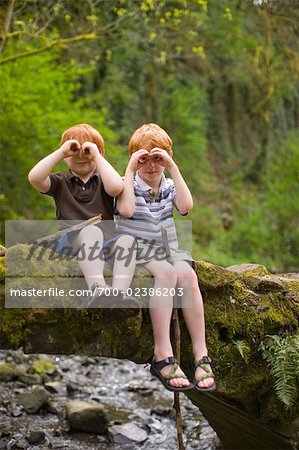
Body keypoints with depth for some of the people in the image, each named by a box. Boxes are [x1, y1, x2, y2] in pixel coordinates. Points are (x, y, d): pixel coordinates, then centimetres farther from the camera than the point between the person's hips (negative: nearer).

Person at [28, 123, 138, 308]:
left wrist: (97, 156, -3)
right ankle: (97, 290, -58)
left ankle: (119, 293, -53)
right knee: (92, 230, -36)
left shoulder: (103, 181, 17)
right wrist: (61, 152, 0)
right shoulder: (61, 182, 18)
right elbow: (34, 178, -4)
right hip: (70, 239, -2)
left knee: (127, 238, -31)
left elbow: (115, 187, -10)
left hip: (105, 242, 2)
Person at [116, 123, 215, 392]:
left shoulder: (170, 186, 10)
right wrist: (130, 170, -16)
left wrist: (173, 168, -12)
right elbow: (127, 210, -22)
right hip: (136, 251, -4)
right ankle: (163, 356, -38)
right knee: (166, 273, -34)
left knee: (188, 275, -29)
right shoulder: (128, 186, 1)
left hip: (167, 249, 4)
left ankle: (201, 355, -31)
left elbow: (186, 206, -12)